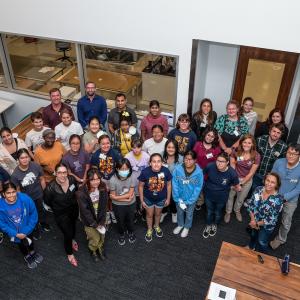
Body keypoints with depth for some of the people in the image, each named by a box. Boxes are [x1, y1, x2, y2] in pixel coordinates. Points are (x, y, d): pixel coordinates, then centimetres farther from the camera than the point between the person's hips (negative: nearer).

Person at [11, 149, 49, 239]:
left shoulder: (36, 166, -24)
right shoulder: (15, 174, -27)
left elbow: (42, 179, -8)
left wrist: (43, 192, 0)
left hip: (39, 195, 2)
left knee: (41, 211, 29)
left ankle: (43, 223, 61)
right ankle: (35, 230, 52)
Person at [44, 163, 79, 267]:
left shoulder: (72, 179, -24)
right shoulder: (50, 188, -34)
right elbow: (47, 202, -13)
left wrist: (72, 202, 8)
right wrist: (58, 207, 0)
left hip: (74, 209, 4)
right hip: (61, 214, -4)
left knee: (73, 225, 30)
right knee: (68, 234, 5)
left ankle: (72, 240, 64)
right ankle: (69, 254, 37)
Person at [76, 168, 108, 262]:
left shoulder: (103, 188, -18)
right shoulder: (81, 193, -28)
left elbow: (104, 206, -11)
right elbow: (85, 211, -21)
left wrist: (101, 222, -14)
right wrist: (95, 225, -17)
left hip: (100, 218, 3)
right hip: (89, 220, -3)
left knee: (102, 236, 14)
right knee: (95, 238, 1)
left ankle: (100, 247, 49)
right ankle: (93, 250, 36)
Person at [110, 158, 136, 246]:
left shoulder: (131, 178, -22)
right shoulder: (113, 180, -26)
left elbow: (130, 194, -20)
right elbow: (113, 196, -19)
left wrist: (117, 197, -22)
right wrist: (126, 199, -20)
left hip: (131, 204, 1)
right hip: (118, 205, -1)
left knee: (130, 220, 25)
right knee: (120, 221, 22)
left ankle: (131, 233, 56)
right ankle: (121, 235, 52)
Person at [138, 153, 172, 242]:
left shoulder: (166, 171, -26)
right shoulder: (145, 172, -29)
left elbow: (169, 185, -9)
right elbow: (140, 186, -14)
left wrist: (168, 198, 0)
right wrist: (142, 200, -7)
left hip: (161, 199, 1)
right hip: (148, 199, -1)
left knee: (158, 213, 27)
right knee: (149, 215, 22)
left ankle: (156, 226, 58)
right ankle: (149, 229, 51)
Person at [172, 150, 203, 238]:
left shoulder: (199, 172, -24)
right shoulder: (178, 169, -23)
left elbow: (197, 189, -16)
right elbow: (174, 185, -15)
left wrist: (188, 202, -15)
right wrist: (178, 199, -14)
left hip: (191, 199, -1)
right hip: (180, 198, 1)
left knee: (189, 214, 23)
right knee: (179, 212, 26)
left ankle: (187, 227, 51)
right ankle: (180, 225, 54)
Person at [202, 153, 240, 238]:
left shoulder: (232, 173, -31)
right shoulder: (210, 166, -28)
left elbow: (236, 185, -11)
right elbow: (202, 174, -7)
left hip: (221, 197, 0)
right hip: (209, 194, 1)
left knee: (218, 212, 27)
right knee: (209, 211, 25)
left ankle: (215, 225, 58)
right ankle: (208, 225, 54)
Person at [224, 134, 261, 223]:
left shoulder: (256, 156, -21)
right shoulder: (236, 152, -19)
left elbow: (251, 173, -14)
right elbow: (232, 165, -7)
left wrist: (241, 183, -13)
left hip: (247, 180, 0)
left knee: (241, 198, 23)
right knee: (230, 196, 16)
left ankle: (237, 211, 53)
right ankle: (228, 212, 43)